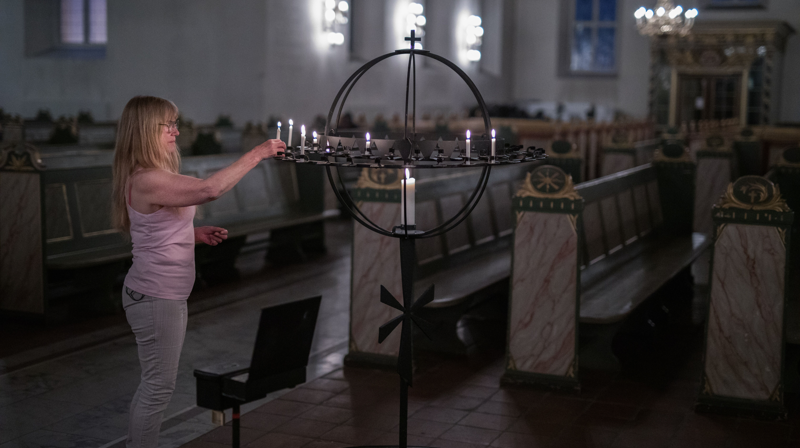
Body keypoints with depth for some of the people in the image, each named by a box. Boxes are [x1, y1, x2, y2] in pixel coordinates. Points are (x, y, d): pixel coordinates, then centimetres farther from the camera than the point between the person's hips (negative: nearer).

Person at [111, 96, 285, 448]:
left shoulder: (156, 177, 12)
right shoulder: (146, 181, -23)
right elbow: (211, 188, -33)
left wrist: (197, 234, 6)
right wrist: (257, 154, -25)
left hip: (166, 296, 11)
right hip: (155, 298, -11)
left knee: (156, 384, 18)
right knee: (159, 386, -1)